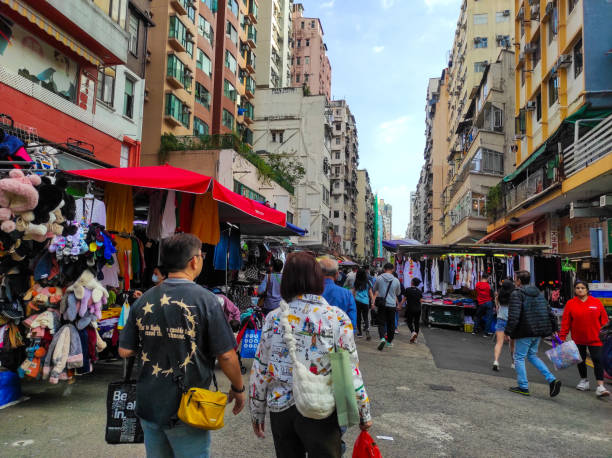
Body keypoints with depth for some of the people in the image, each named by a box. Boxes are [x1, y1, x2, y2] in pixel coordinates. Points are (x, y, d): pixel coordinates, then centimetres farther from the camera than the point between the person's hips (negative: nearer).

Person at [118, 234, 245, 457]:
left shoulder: (144, 300, -3)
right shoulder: (205, 300, -17)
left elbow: (125, 351, 1)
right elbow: (226, 356, -15)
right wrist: (238, 389, 1)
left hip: (149, 406, 5)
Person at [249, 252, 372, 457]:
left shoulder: (273, 318, -4)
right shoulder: (337, 318, -11)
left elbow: (259, 372, 1)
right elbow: (351, 371, -9)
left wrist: (257, 412, 14)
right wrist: (364, 414, 4)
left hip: (280, 408, 3)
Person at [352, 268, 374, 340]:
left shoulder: (356, 283, 2)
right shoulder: (367, 283, 0)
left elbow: (353, 293, 6)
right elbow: (370, 293, 3)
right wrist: (373, 302, 8)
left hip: (357, 301, 0)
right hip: (365, 302, 0)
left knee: (358, 317, 11)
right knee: (366, 317, 4)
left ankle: (359, 332, 16)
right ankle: (367, 331, -18)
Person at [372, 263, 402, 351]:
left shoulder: (379, 278, -4)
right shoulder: (396, 280, -3)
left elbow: (375, 290, 12)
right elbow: (398, 293, 13)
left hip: (381, 305, -1)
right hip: (392, 305, 1)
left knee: (381, 323, 3)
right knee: (391, 324, 12)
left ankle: (382, 338, -19)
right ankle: (389, 342, 22)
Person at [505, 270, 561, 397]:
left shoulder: (517, 294, -13)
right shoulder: (538, 293, 11)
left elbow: (513, 316, -21)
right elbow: (549, 312, 12)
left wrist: (508, 332, -15)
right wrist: (554, 328, 17)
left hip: (525, 333, -8)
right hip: (538, 332, 8)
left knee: (519, 357, 6)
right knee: (532, 355, 22)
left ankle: (523, 387, 10)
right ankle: (552, 380, 10)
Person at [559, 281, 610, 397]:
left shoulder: (596, 302, -2)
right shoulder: (570, 303, -3)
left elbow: (604, 320, 2)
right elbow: (565, 322, -2)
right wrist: (562, 337, -4)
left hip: (595, 338, -1)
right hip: (578, 339, 2)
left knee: (597, 360, -7)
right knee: (581, 360, 14)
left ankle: (600, 385, -7)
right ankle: (584, 380, 33)